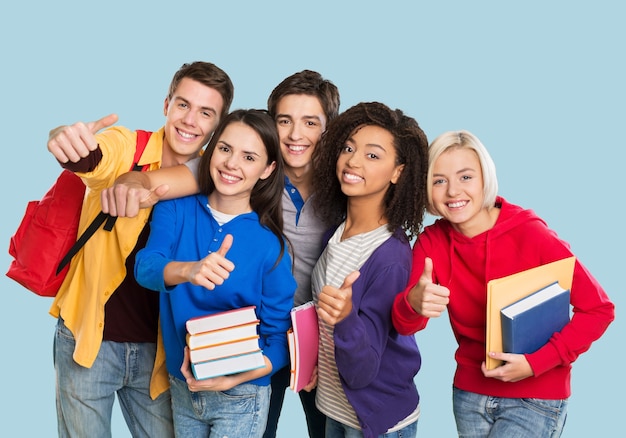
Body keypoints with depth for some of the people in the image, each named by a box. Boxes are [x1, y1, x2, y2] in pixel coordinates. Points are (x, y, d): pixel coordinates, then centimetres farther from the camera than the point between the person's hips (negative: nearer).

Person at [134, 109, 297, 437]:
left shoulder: (269, 244, -12)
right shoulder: (175, 209, -6)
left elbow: (280, 339, -7)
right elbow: (145, 267, -23)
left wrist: (232, 379, -22)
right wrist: (188, 270, -44)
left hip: (240, 397, -2)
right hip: (181, 387, 2)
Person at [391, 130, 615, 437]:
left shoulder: (531, 235, -18)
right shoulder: (431, 241, -6)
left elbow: (598, 309, -14)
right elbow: (404, 324, -17)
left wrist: (535, 363, -22)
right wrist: (414, 303, -40)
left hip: (536, 397, -4)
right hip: (469, 393, 4)